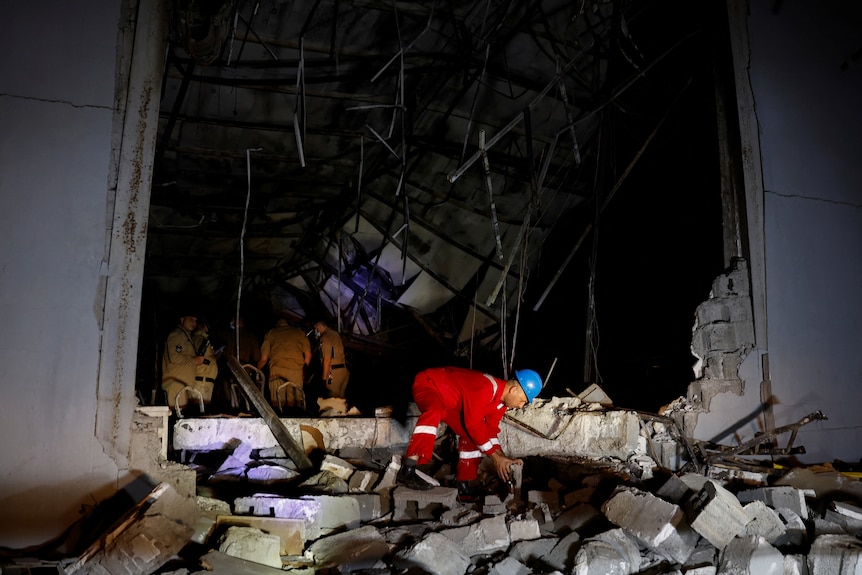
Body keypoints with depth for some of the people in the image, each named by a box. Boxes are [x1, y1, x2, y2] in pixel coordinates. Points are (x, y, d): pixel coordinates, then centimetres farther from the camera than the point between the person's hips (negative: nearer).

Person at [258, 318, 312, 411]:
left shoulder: (270, 333, 17)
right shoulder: (300, 332, 19)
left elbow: (264, 359, 11)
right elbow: (308, 355, 11)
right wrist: (304, 370, 24)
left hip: (277, 369, -1)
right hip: (297, 370, 1)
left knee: (277, 404, 1)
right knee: (295, 404, 3)